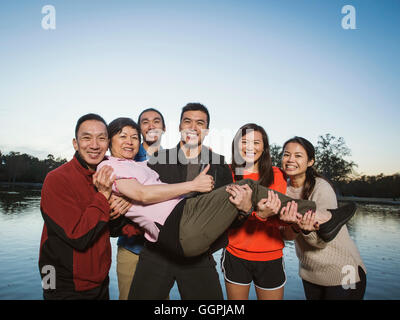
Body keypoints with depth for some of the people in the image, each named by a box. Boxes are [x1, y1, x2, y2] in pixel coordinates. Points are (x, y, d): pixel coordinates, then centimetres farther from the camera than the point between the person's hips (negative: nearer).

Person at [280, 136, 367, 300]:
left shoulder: (321, 188, -22)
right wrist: (295, 227, -33)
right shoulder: (284, 188, -6)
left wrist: (307, 230, -43)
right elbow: (287, 235, -12)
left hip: (341, 273, -5)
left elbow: (322, 241, -22)